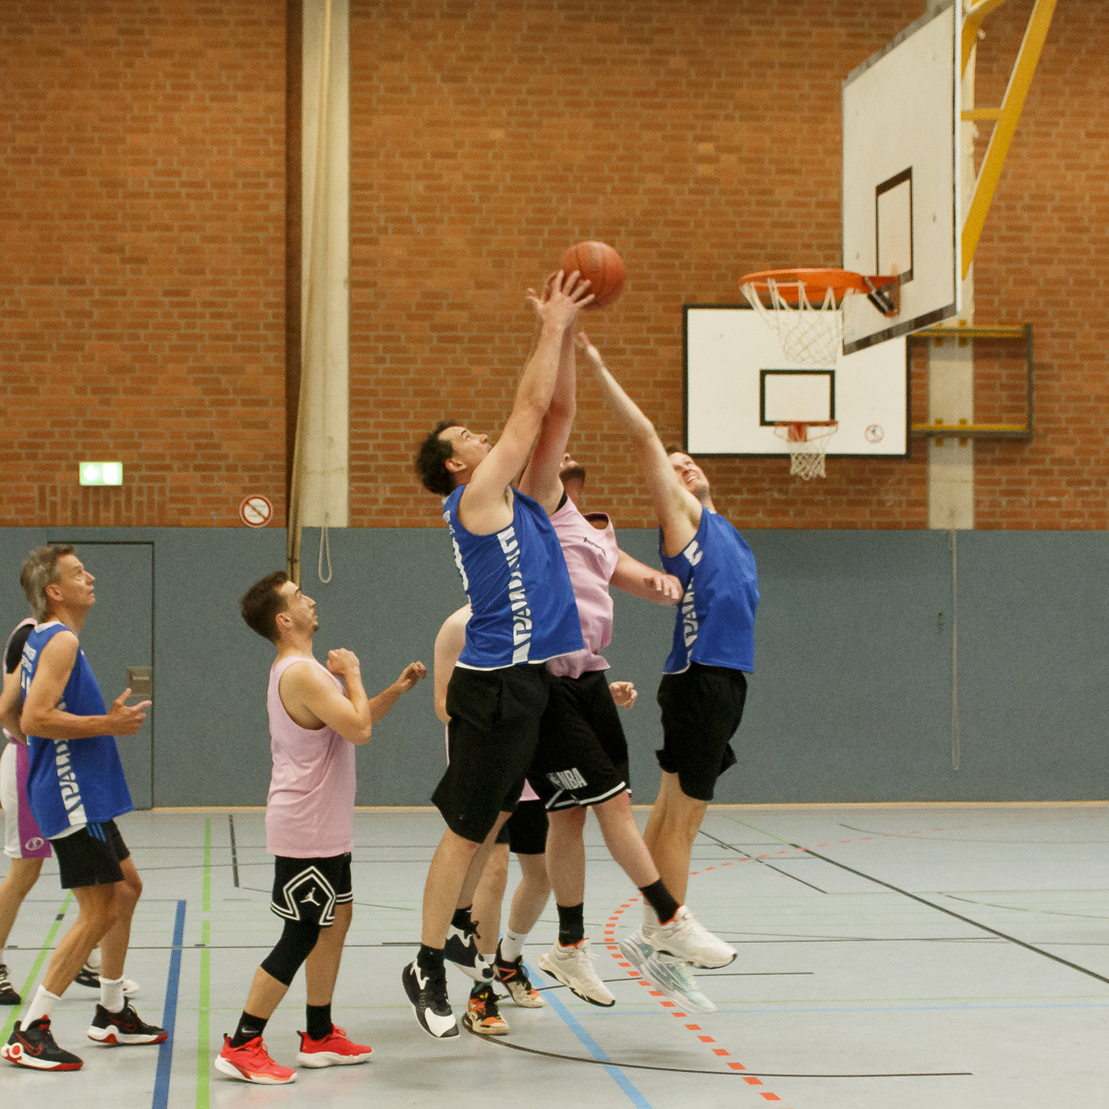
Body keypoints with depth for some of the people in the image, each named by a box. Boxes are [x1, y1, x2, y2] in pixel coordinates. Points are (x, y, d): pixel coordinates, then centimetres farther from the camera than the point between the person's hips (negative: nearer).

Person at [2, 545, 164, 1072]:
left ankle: (111, 1014, 29)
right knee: (99, 914, -9)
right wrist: (108, 725, -20)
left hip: (82, 796, 11)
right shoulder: (61, 640, -16)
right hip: (72, 798, -11)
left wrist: (106, 717, 19)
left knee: (126, 888, 20)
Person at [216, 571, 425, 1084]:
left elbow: (354, 723, 22)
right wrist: (352, 673, -12)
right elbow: (359, 729, -26)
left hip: (323, 829, 11)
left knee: (335, 920, 17)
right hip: (306, 830, -11)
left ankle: (319, 1037, 25)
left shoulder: (301, 670, 14)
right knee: (299, 938, -7)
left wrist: (396, 689, 11)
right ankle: (241, 1046, -2)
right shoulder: (302, 674, -21)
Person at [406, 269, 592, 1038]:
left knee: (497, 813, 17)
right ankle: (428, 968, 3)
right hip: (495, 683, -9)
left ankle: (460, 920, 31)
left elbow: (548, 415, 15)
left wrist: (564, 333, 9)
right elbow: (529, 409, -11)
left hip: (526, 679, 9)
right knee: (469, 827, -4)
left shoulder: (509, 494, 14)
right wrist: (552, 329, -3)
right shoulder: (475, 495, -10)